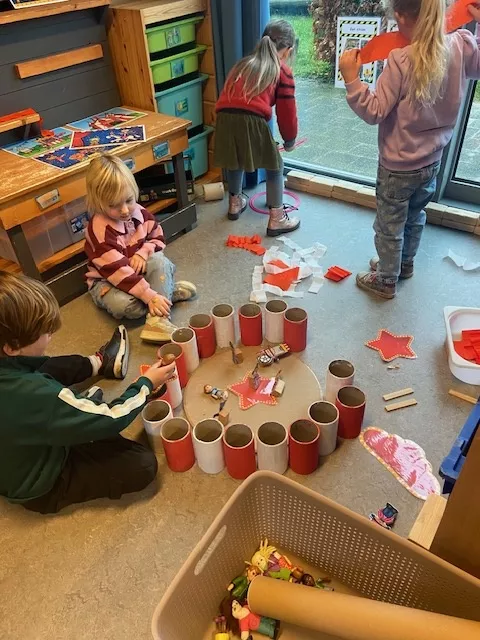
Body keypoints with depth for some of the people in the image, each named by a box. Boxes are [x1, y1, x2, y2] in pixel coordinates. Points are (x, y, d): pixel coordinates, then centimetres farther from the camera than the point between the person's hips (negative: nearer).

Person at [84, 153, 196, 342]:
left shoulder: (139, 212, -8)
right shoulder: (99, 230, -28)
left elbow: (157, 238, 5)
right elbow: (118, 271, -33)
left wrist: (143, 252, -19)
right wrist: (149, 296, -38)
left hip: (138, 269, 5)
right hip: (107, 280, -5)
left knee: (160, 261, -27)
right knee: (124, 305, -36)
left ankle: (157, 319, -31)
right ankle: (169, 292, -15)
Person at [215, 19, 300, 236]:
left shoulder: (244, 64, 30)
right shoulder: (283, 71, 12)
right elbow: (287, 113, 11)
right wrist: (289, 140, 28)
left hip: (225, 118, 6)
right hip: (251, 121, -5)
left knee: (235, 161, 31)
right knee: (274, 166, 13)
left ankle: (235, 203, 47)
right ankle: (277, 220, 14)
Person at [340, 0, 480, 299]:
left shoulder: (402, 60, -25)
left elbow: (374, 112, -23)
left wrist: (352, 80, -23)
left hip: (399, 166, -6)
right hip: (432, 160, 7)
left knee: (390, 226, 12)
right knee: (415, 216, 27)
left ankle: (386, 281, 28)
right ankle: (405, 263, 49)